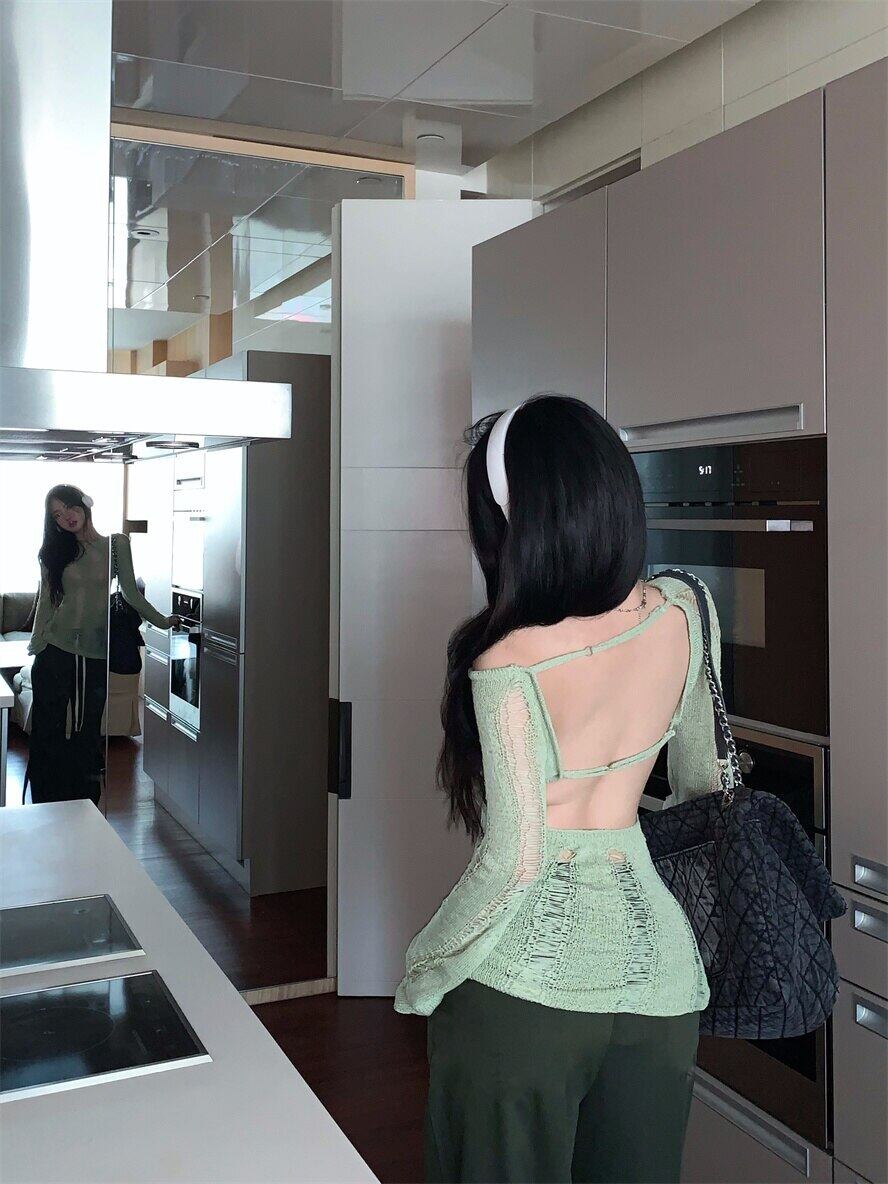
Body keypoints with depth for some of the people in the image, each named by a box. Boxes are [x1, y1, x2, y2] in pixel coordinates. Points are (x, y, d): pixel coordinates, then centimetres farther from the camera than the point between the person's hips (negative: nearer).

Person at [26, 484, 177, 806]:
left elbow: (131, 592, 5)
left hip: (96, 655, -1)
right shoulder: (55, 552, 7)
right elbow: (45, 601, 8)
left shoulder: (116, 545, 2)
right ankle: (46, 811, 14)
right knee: (48, 730, 4)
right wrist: (36, 644, 2)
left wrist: (162, 621, 2)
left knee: (88, 732, 6)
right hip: (56, 650, 1)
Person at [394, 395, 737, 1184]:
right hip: (658, 960, 5)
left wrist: (423, 973, -4)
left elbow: (515, 858, -19)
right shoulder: (685, 612, -6)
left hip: (525, 978, -5)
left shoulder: (509, 665, -22)